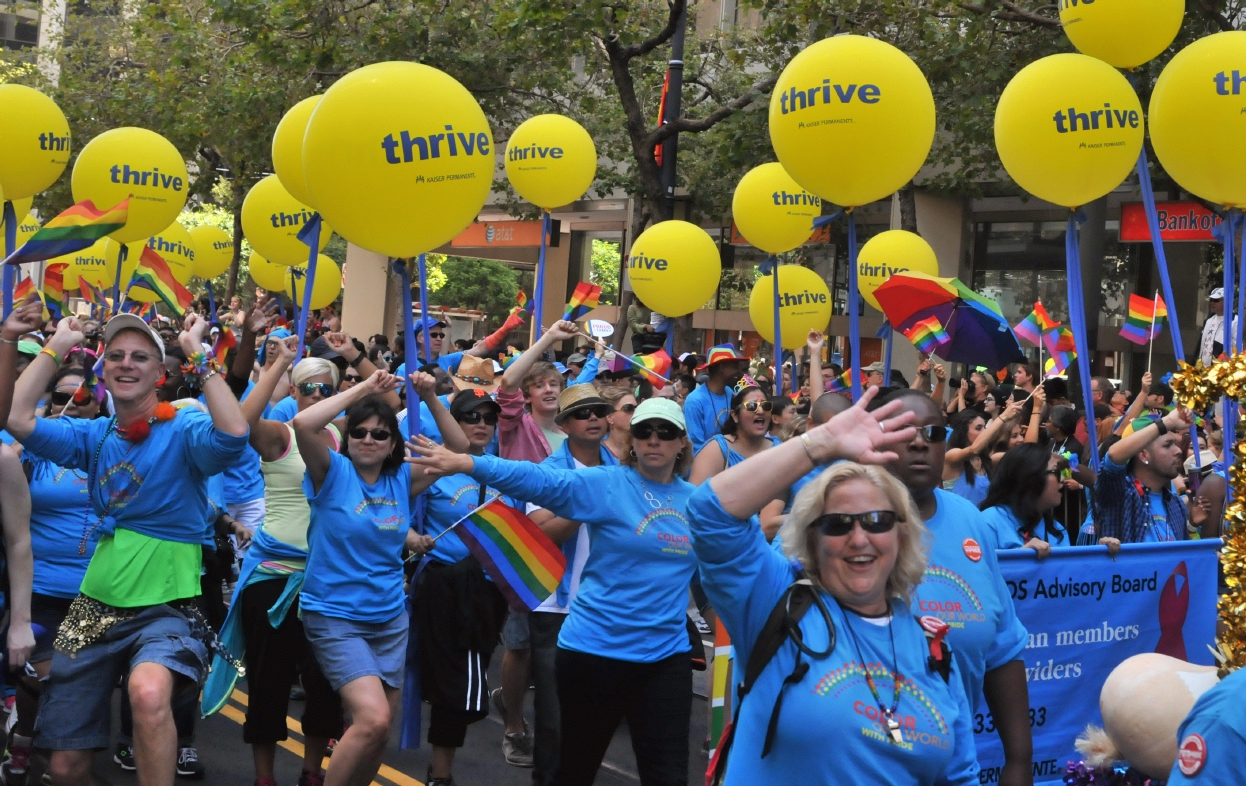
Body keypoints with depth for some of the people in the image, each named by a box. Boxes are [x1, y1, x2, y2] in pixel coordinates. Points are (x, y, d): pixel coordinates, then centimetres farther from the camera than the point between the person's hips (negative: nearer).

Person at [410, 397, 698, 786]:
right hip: (595, 650, -3)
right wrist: (466, 463, -32)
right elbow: (540, 480, -21)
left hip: (666, 657, 3)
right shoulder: (605, 485, -8)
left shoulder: (696, 502, 6)